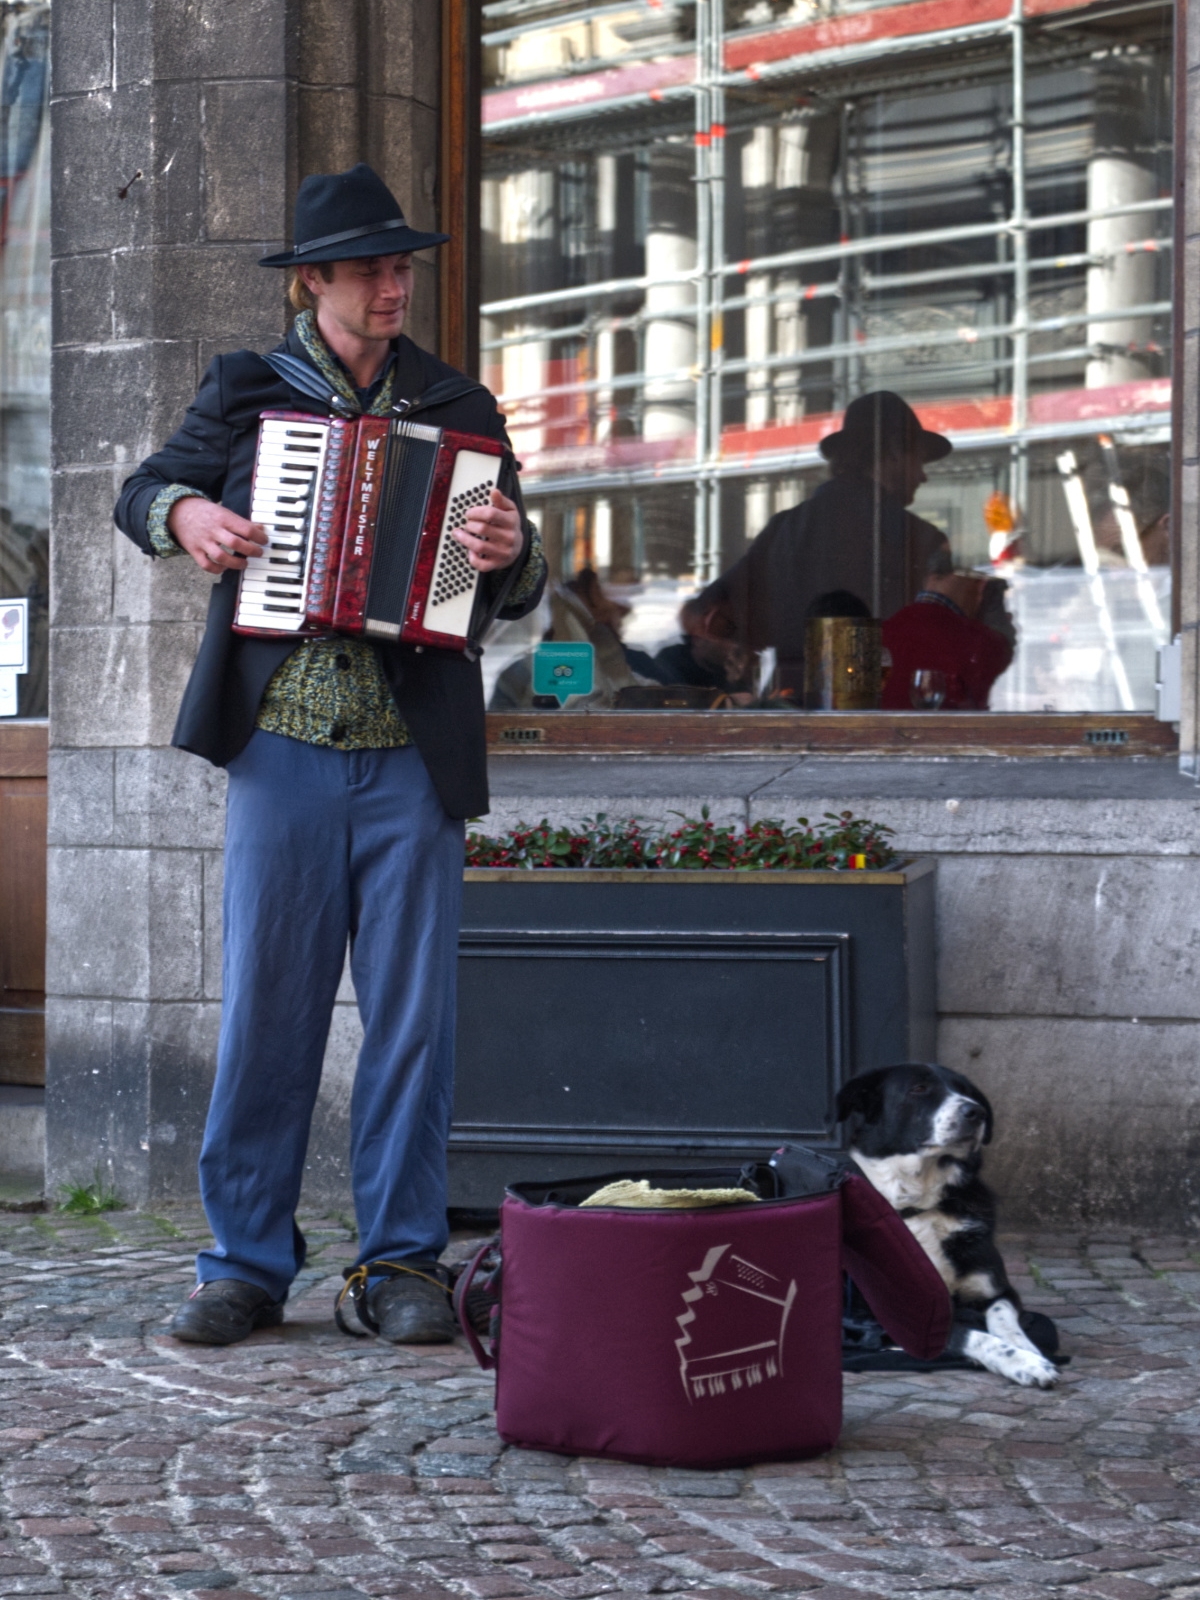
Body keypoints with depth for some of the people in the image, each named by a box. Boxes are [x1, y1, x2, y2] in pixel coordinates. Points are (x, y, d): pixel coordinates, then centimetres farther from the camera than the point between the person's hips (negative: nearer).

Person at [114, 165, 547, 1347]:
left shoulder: (460, 409, 9)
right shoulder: (246, 392, 7)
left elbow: (520, 594, 9)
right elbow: (143, 492, 17)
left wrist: (511, 553, -15)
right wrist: (185, 516, -6)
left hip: (415, 758, 1)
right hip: (281, 748, -1)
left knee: (412, 1014, 2)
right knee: (263, 1008, 0)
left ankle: (403, 1263, 12)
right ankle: (245, 1266, 9)